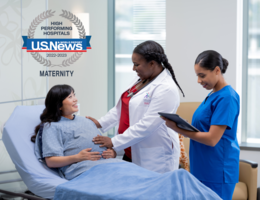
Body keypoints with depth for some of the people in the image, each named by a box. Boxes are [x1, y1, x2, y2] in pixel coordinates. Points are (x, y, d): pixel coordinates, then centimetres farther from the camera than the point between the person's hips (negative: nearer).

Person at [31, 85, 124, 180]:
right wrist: (78, 157, -13)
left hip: (107, 161, 6)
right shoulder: (51, 127, 13)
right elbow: (51, 162, 1)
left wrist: (112, 153, 5)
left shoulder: (87, 121, 34)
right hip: (82, 167, -6)